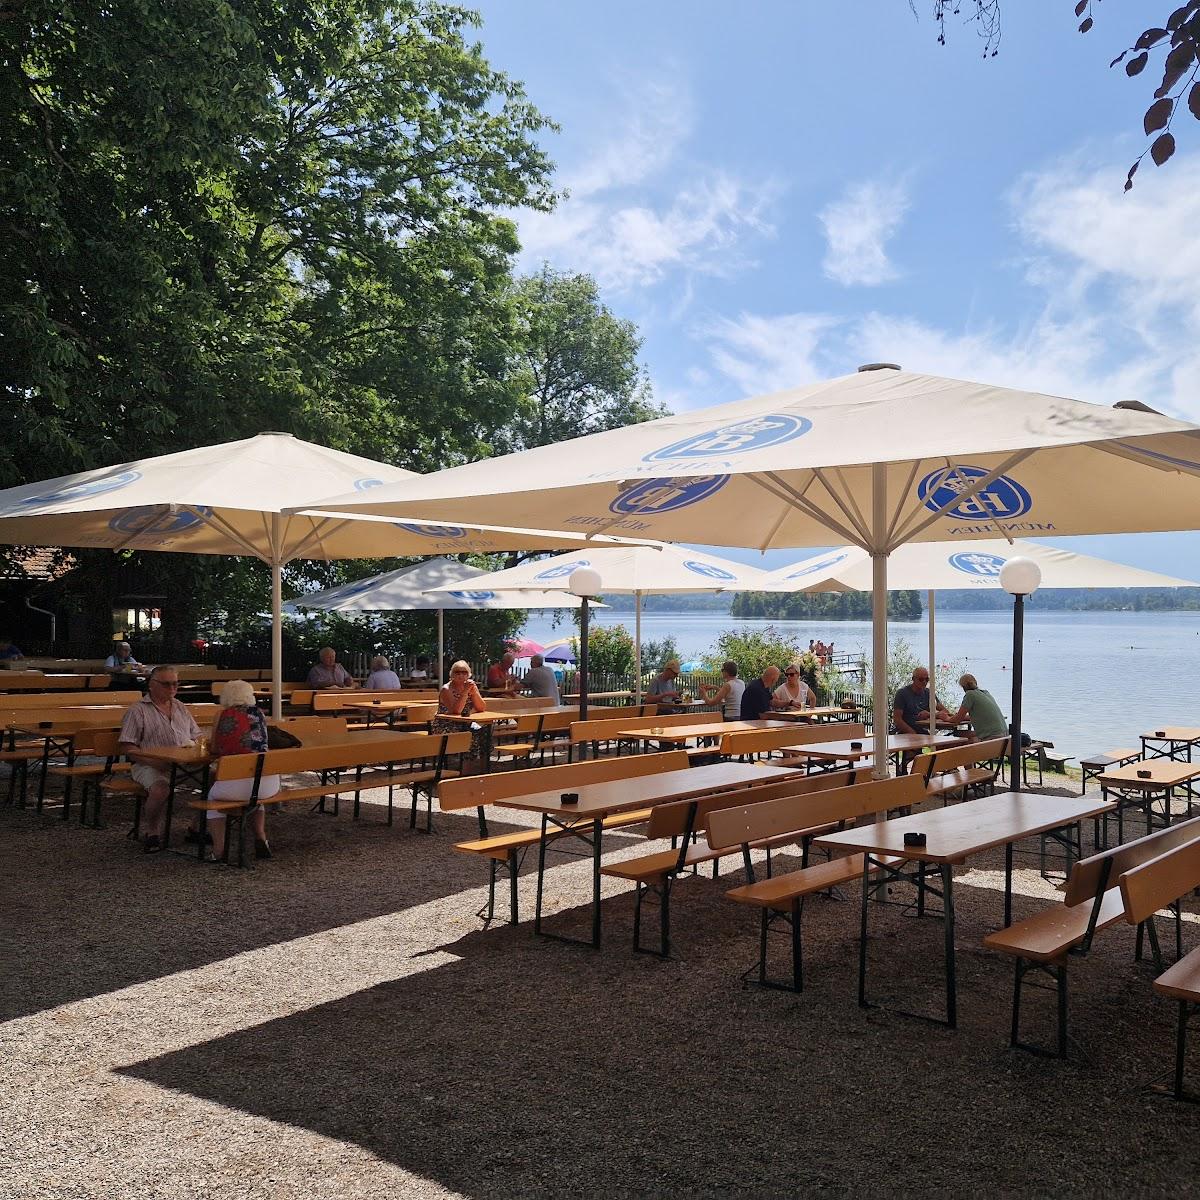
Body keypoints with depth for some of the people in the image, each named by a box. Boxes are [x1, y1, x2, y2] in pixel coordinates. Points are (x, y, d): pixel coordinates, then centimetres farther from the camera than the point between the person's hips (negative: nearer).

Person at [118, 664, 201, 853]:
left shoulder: (180, 708, 21)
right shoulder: (138, 710, 2)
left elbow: (197, 737, 24)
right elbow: (126, 747, -5)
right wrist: (154, 762, -18)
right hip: (149, 766, -5)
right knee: (160, 788, -37)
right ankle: (153, 833, -12)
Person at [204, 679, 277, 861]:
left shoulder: (222, 715, 1)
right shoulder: (259, 714, 11)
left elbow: (215, 751, 10)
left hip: (239, 784, -4)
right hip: (270, 785, 4)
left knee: (213, 796, 28)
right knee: (254, 794, 38)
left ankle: (218, 850, 19)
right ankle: (261, 838, 23)